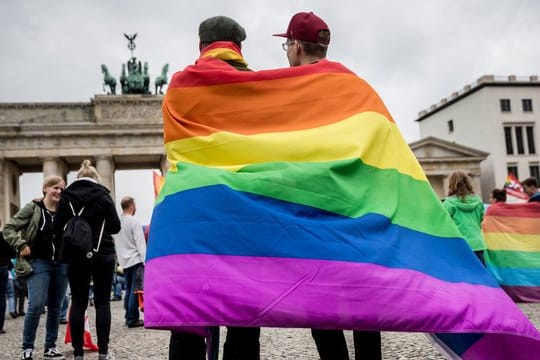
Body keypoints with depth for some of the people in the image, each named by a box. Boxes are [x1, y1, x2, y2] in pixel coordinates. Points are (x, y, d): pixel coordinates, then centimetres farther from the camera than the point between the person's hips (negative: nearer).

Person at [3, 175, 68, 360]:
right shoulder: (33, 208, -3)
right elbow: (9, 228, -3)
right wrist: (21, 245, -14)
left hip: (61, 264, 4)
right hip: (38, 263, -4)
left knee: (55, 308, 8)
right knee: (36, 306, -12)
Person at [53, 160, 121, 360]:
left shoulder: (66, 197, 1)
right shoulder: (103, 195, -2)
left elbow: (57, 229, -1)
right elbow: (115, 227, -2)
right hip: (102, 255, -1)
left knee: (78, 304, 5)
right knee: (102, 302, 4)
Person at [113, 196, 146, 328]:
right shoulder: (134, 222, -12)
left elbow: (116, 243, 11)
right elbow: (140, 243, -14)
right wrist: (145, 261, -13)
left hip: (124, 261, 7)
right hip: (136, 260, -7)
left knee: (128, 290, 12)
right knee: (135, 290, -4)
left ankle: (128, 317, 16)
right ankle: (133, 319, -4)